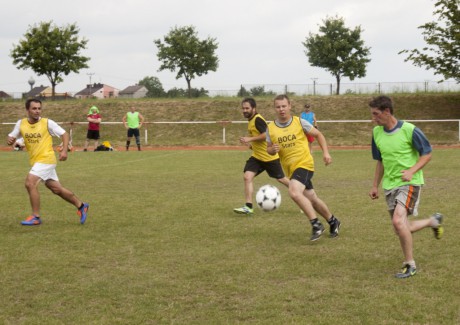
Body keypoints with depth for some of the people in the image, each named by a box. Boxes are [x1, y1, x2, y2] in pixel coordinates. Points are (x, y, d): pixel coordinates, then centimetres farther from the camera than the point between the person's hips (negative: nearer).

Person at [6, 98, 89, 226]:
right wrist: (9, 140, -19)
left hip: (46, 159, -6)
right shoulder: (21, 123, 3)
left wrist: (64, 150, -16)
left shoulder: (47, 122, -9)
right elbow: (11, 137, 6)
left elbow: (64, 134, -3)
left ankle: (35, 217, -9)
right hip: (35, 161, 6)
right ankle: (81, 206, 28)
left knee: (30, 183, -19)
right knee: (56, 189, 11)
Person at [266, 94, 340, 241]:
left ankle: (316, 225, -16)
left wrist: (325, 152, -7)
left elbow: (318, 135, 4)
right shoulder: (271, 128, 0)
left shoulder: (299, 122, -7)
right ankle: (333, 221, 36)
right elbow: (269, 149, 10)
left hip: (304, 164, -5)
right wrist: (272, 149, -13)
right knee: (312, 199, 14)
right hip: (291, 168, 5)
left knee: (294, 193, -28)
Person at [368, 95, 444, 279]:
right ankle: (433, 221, 38)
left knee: (398, 221, -24)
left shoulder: (409, 130, -15)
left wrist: (411, 171, -21)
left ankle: (410, 265, -8)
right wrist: (375, 186, 16)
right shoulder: (377, 132, 3)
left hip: (409, 183, -7)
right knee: (401, 229, 9)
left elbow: (427, 154, -7)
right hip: (390, 185, 7)